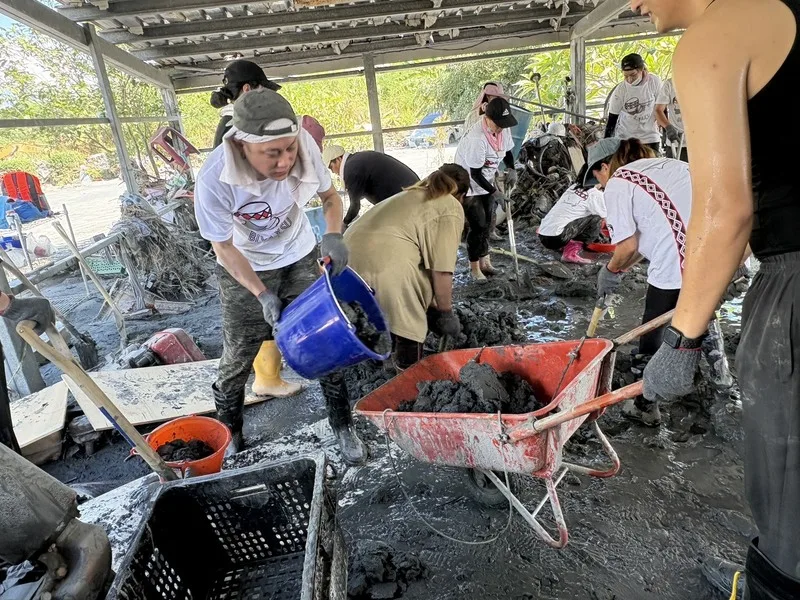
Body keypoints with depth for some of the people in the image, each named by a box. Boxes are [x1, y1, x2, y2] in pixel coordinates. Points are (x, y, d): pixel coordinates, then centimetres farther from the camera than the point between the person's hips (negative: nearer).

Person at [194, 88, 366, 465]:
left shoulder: (305, 149, -26)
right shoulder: (213, 180, -33)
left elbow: (330, 197, -6)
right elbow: (224, 248, -17)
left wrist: (333, 234, -25)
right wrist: (262, 294, -23)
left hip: (300, 257, 3)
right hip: (244, 269, -2)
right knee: (238, 355, 5)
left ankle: (342, 425, 24)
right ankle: (229, 433, 32)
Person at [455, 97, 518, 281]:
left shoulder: (504, 129, -10)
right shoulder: (477, 138, -34)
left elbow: (507, 151, 9)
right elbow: (475, 174, -28)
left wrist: (511, 169, -9)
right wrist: (494, 192, -23)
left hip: (487, 182, 8)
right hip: (469, 185, -8)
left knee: (487, 223, 15)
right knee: (478, 226, -5)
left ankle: (485, 261, 31)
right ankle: (475, 267, 12)